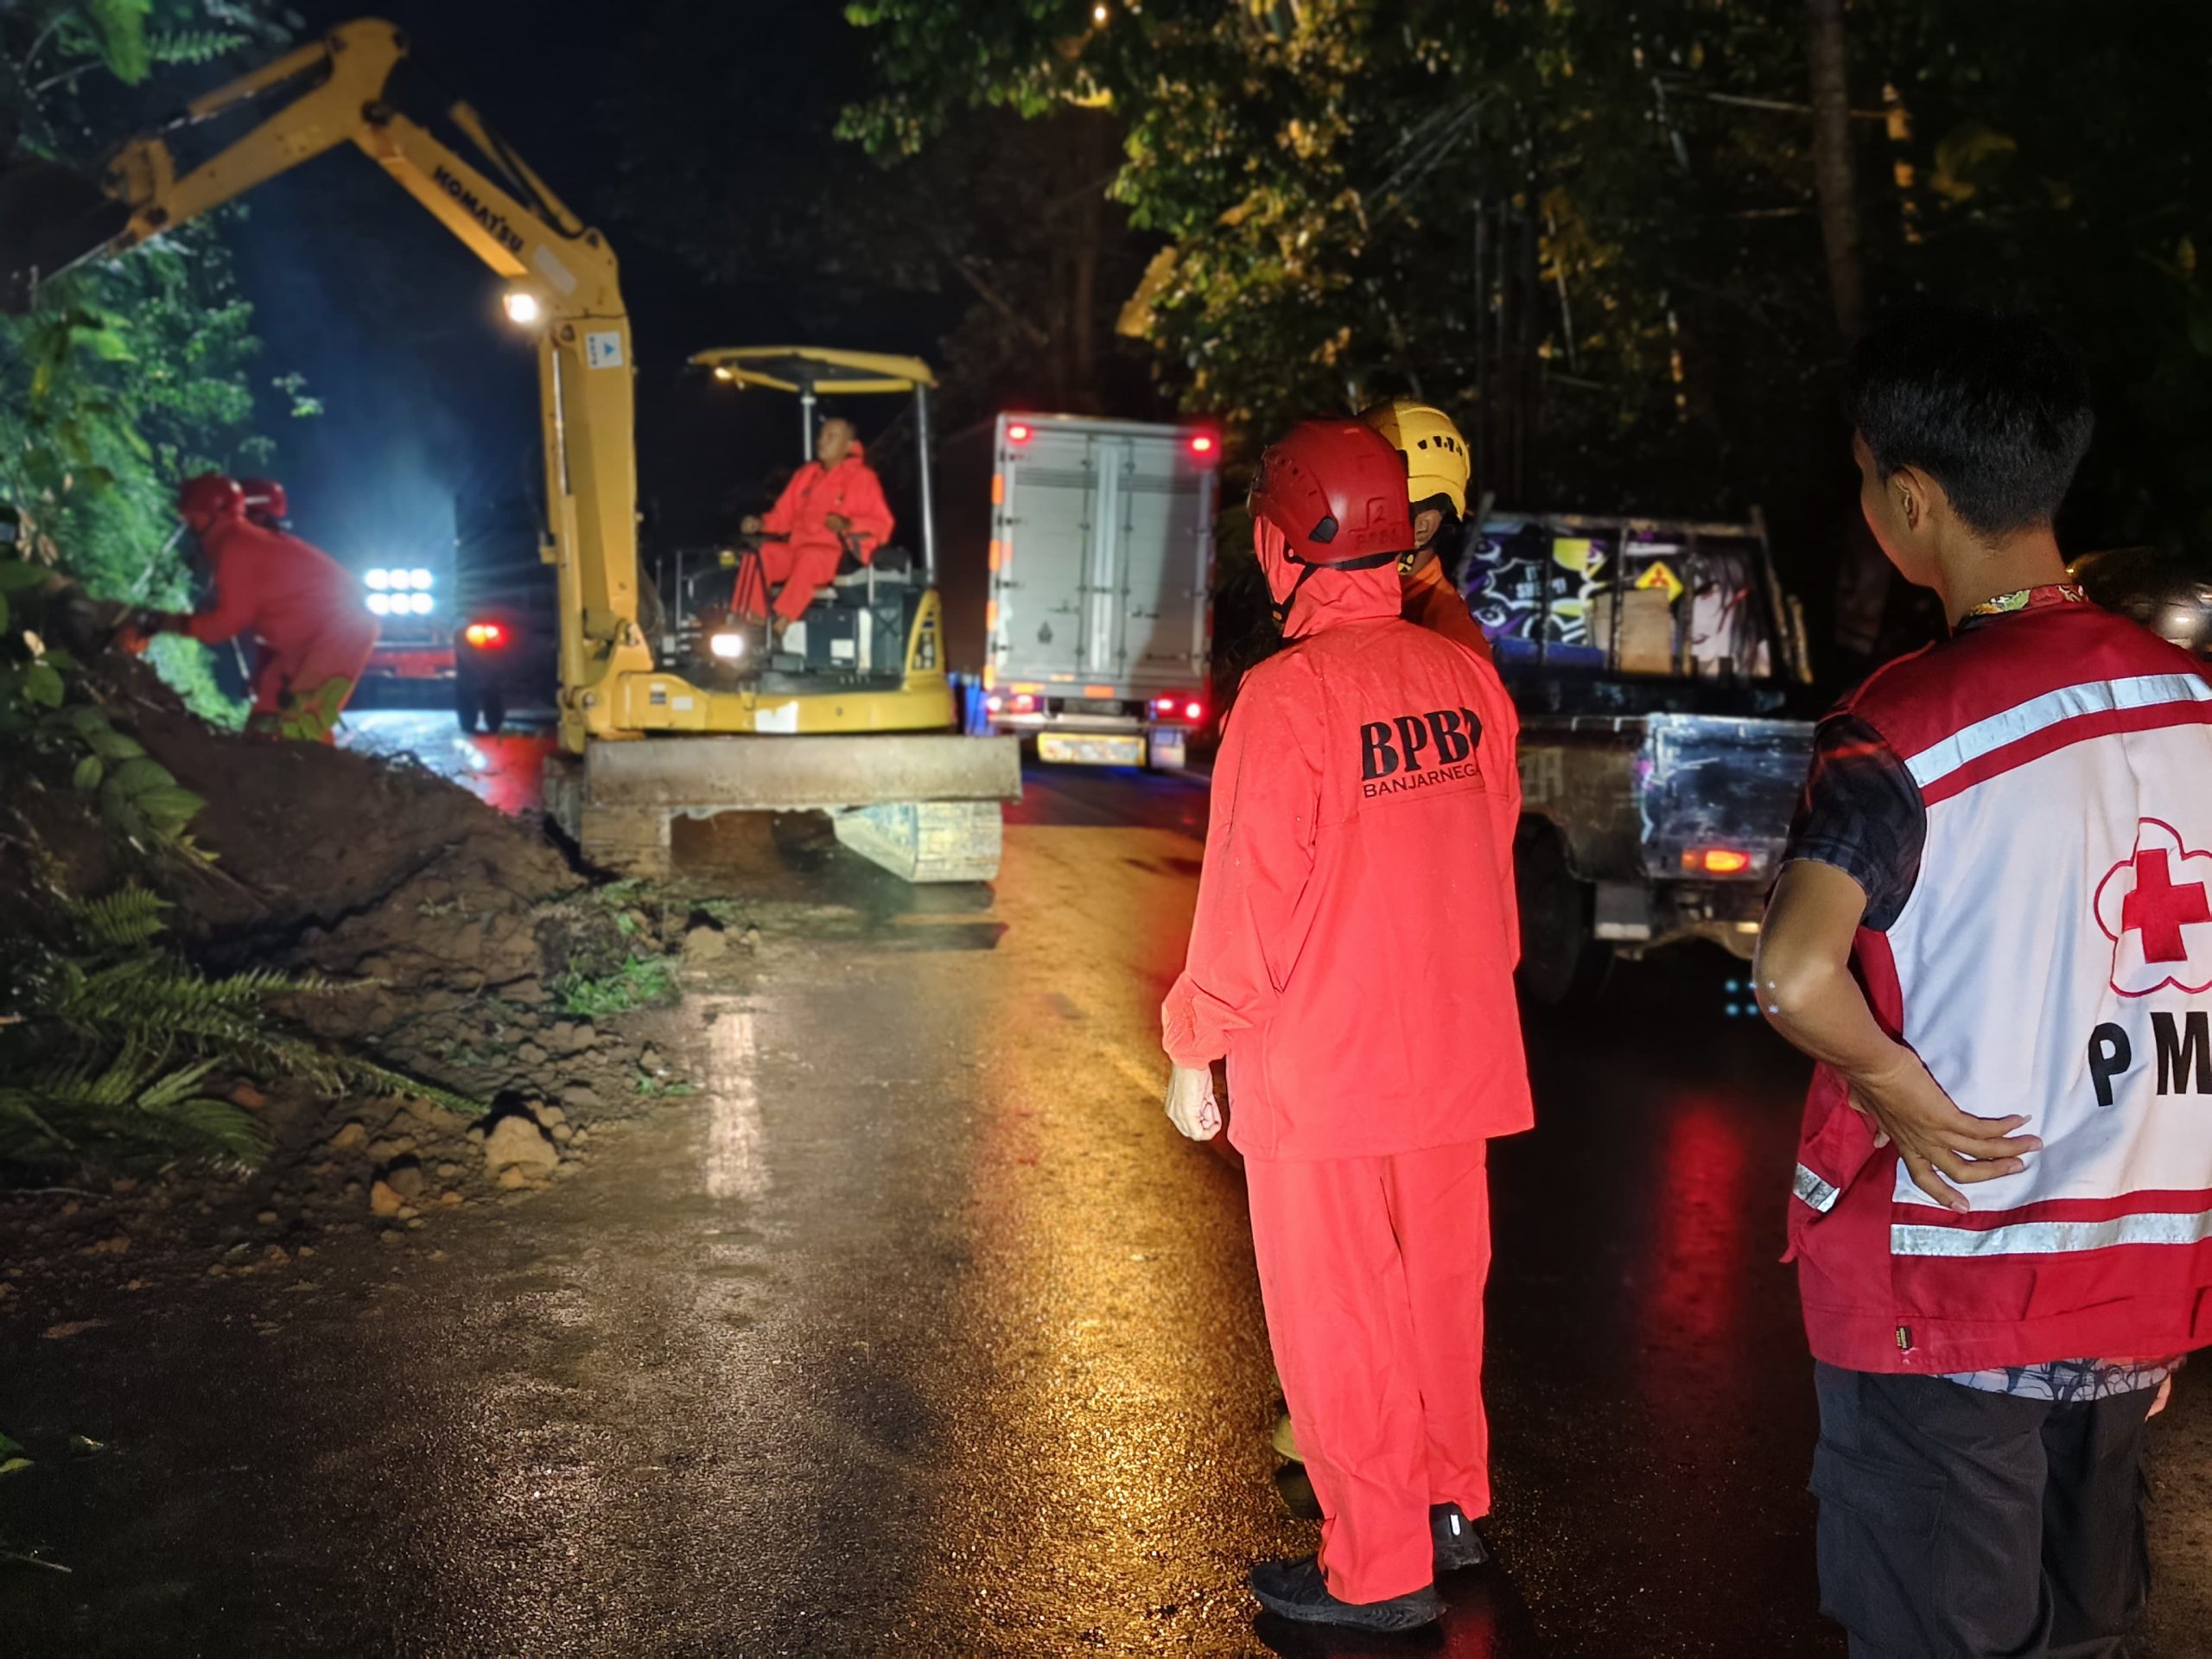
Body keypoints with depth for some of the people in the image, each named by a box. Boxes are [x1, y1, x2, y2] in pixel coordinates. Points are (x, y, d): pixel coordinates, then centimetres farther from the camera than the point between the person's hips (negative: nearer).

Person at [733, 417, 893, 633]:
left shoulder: (862, 477, 0)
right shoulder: (806, 474, 17)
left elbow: (882, 525, -7)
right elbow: (784, 514, 17)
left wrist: (847, 525, -24)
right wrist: (761, 524, -4)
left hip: (840, 554, -6)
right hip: (797, 547, 6)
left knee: (810, 557, -38)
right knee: (759, 553, -20)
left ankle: (778, 626, -43)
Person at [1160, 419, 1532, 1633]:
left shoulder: (1288, 691, -17)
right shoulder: (1463, 678, 0)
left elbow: (1249, 898, -15)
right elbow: (1489, 863, 8)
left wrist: (1194, 1047, -5)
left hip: (1321, 1073, -6)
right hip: (1455, 1055, 6)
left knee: (1335, 1316, 8)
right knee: (1438, 1286, 20)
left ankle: (1377, 1572, 19)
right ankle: (1449, 1503, 37)